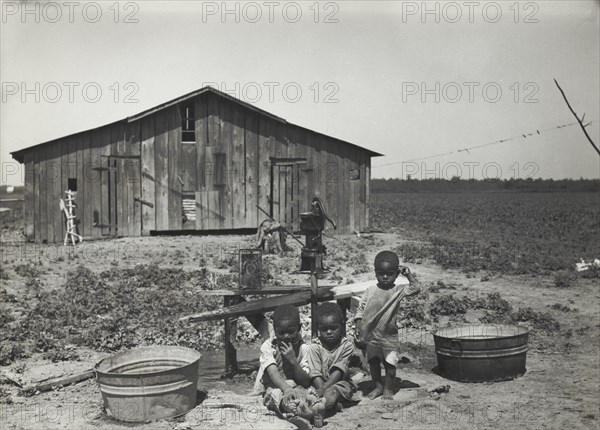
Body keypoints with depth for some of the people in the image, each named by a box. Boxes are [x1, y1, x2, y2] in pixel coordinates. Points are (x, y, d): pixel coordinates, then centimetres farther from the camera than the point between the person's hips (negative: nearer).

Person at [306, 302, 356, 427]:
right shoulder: (314, 348, 1)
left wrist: (325, 388, -24)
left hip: (339, 382, -5)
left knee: (334, 390, -36)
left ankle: (319, 407, -65)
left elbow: (339, 371, -13)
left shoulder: (347, 346, -3)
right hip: (320, 383, 5)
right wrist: (322, 388, -26)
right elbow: (315, 373, -8)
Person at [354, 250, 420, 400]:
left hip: (389, 336, -1)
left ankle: (388, 388, 24)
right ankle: (378, 386, 29)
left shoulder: (398, 290, -4)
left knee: (390, 363, 5)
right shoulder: (370, 291, -2)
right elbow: (360, 310, 0)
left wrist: (408, 274, -13)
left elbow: (416, 289, -16)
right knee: (373, 362, 12)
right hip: (370, 335, 1)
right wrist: (358, 328, -7)